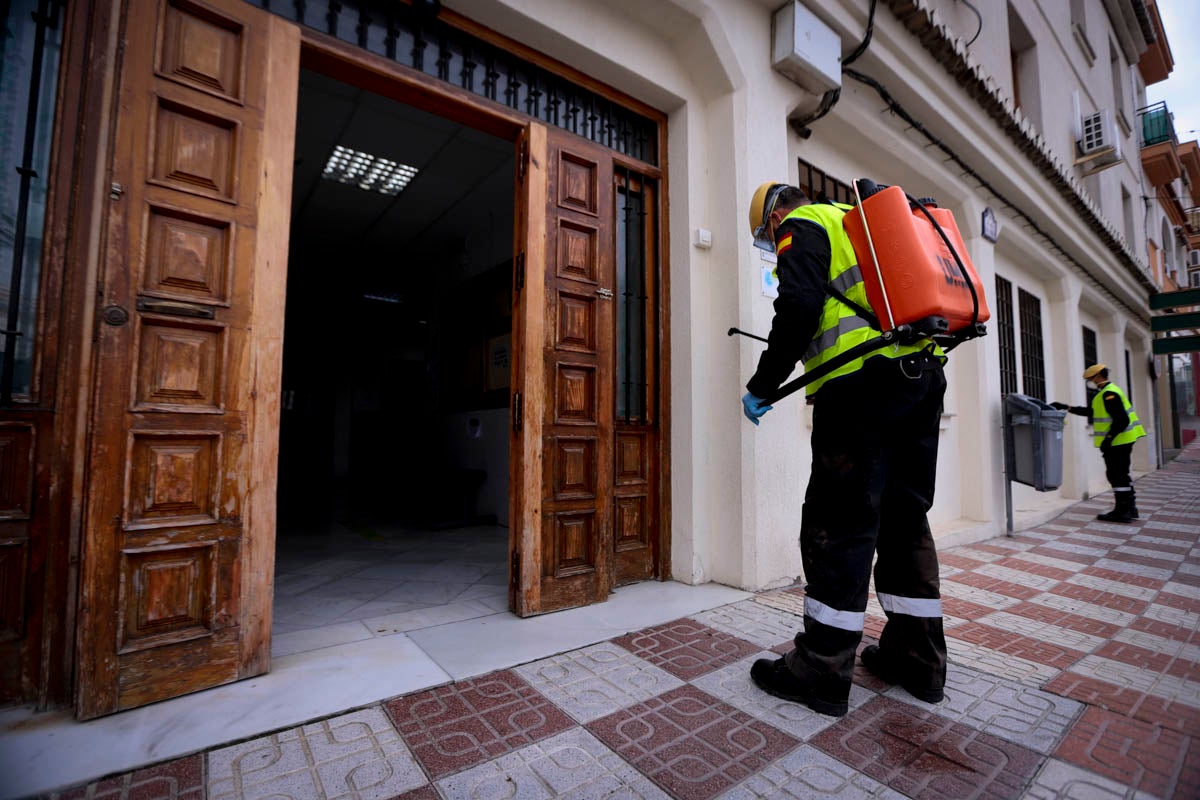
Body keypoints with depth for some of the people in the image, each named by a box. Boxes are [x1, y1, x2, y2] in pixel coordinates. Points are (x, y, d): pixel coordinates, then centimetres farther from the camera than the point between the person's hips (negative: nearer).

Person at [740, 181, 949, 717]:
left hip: (864, 381, -9)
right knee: (904, 520, 13)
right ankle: (917, 657, 23)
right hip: (923, 375, 9)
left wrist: (762, 386, -7)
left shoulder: (802, 227, 5)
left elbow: (799, 307, -14)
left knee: (838, 525, -6)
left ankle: (822, 670, 3)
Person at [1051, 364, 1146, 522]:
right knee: (1122, 475, 17)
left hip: (1117, 442, -10)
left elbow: (1121, 420, -24)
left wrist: (1109, 438, -23)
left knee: (1116, 475, -4)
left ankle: (1122, 511, 1)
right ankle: (1130, 509, 25)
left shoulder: (1109, 394, -18)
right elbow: (1090, 411, 20)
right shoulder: (1108, 392, 15)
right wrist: (1066, 407, 16)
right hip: (1122, 441, 10)